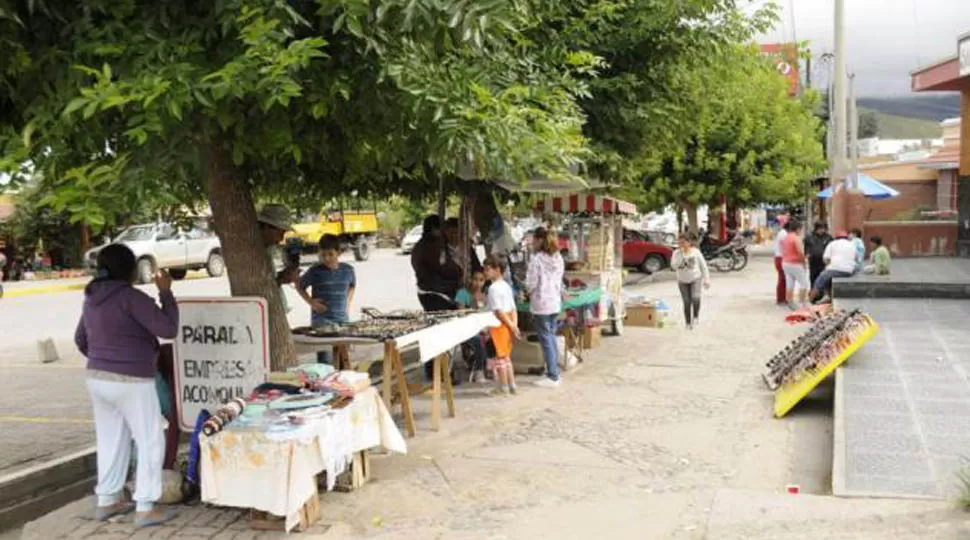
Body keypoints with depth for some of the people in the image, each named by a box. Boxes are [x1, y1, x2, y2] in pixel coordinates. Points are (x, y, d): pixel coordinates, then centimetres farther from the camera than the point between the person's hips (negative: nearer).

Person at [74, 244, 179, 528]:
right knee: (151, 441, 1)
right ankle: (145, 508, 2)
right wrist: (165, 292, -9)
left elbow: (81, 339, 22)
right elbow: (168, 329, -17)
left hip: (98, 379, 8)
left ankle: (106, 501, 25)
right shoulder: (130, 297, -17)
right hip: (131, 382, -8)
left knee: (111, 440, 18)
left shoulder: (92, 298, 10)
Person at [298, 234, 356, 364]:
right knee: (325, 360, -10)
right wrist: (310, 301, -4)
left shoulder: (348, 270, 5)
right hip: (321, 320, -4)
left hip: (342, 319, 4)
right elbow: (299, 286, 8)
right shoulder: (315, 271, -5)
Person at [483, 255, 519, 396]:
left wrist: (512, 326, -14)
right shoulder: (506, 286, 11)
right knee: (506, 356, 17)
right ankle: (512, 385, 21)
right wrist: (514, 325, 3)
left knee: (499, 357, 1)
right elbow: (513, 309, 8)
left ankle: (504, 388, 5)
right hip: (507, 325, 8)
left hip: (498, 325, -8)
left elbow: (499, 311, -19)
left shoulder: (493, 288, -16)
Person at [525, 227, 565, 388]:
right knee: (552, 337, 15)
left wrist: (529, 292, 7)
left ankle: (552, 377, 0)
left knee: (546, 340, -2)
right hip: (555, 302, 7)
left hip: (541, 304, -7)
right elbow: (560, 280, 13)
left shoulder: (536, 259, -15)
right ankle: (554, 371, 21)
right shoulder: (558, 258, 7)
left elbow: (530, 284, -13)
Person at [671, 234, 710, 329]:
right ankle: (688, 323, 18)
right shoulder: (677, 253, -5)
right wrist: (680, 254, -24)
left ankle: (695, 316, -1)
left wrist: (706, 279, -1)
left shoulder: (696, 252, -8)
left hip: (695, 279, -2)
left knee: (695, 298, -24)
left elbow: (703, 266, -1)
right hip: (683, 281, 2)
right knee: (687, 303, 4)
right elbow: (674, 266, -20)